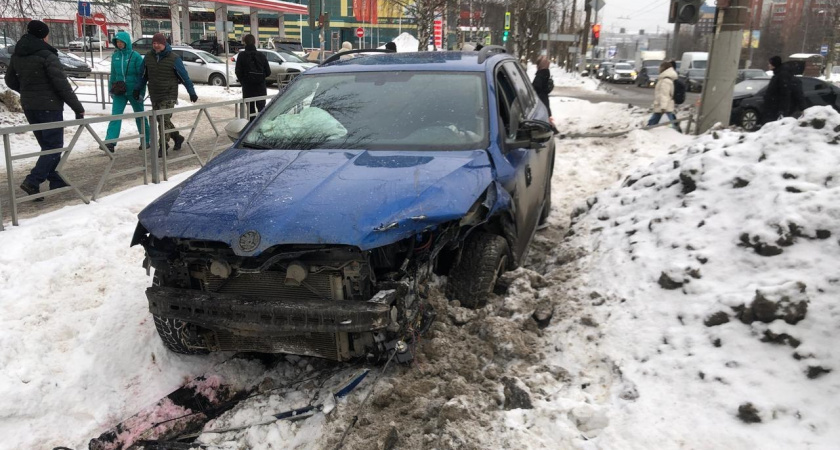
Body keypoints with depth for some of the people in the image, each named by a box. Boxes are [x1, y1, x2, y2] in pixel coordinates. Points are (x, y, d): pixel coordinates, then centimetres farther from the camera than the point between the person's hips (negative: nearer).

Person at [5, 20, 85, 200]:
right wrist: (77, 107, -14)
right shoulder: (47, 55, -15)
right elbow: (61, 83, -18)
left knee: (47, 145, 17)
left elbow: (10, 80, 18)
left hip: (29, 107, 8)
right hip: (49, 107, -8)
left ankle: (57, 181, 20)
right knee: (54, 146, -4)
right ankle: (33, 181, -16)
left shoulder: (17, 55, 8)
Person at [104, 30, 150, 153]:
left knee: (140, 116, 10)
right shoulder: (115, 56, 5)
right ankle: (110, 142, -13)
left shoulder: (135, 56, -9)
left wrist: (141, 92, -11)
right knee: (115, 116, -7)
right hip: (119, 92, 4)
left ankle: (145, 141, 23)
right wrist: (111, 89, 14)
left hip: (134, 91, -3)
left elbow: (141, 75, -8)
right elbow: (113, 74, 14)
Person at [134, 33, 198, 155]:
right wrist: (138, 90, 13)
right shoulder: (148, 57, 5)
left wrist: (192, 92, -3)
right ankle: (177, 138, 31)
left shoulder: (173, 59, -8)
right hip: (154, 95, 6)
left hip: (169, 95, -5)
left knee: (164, 120, -12)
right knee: (162, 120, 12)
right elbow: (144, 76, 15)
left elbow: (184, 76, -4)